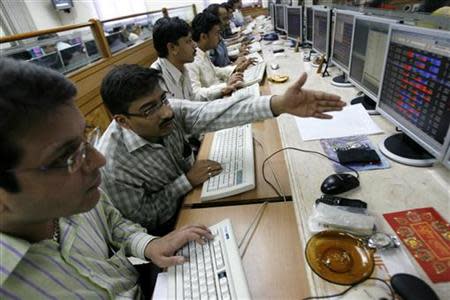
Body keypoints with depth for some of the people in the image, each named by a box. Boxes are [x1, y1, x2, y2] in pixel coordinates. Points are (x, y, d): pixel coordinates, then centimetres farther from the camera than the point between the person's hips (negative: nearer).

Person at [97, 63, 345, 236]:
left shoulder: (169, 109, -19)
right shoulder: (111, 164, -30)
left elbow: (211, 113, -32)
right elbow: (137, 219, -19)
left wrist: (279, 104, -44)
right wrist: (187, 181, -26)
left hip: (191, 193, 5)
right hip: (166, 228, -4)